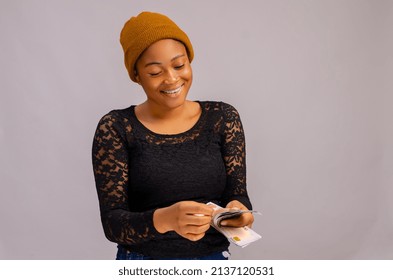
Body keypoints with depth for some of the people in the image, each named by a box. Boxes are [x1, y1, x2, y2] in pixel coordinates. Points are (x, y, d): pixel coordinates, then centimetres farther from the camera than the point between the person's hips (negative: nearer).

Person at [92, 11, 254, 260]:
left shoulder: (223, 118, -4)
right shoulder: (116, 128, -10)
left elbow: (237, 194, -4)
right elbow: (112, 222, -15)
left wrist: (237, 211, -27)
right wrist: (164, 219, -34)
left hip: (214, 257, 2)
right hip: (142, 264, -2)